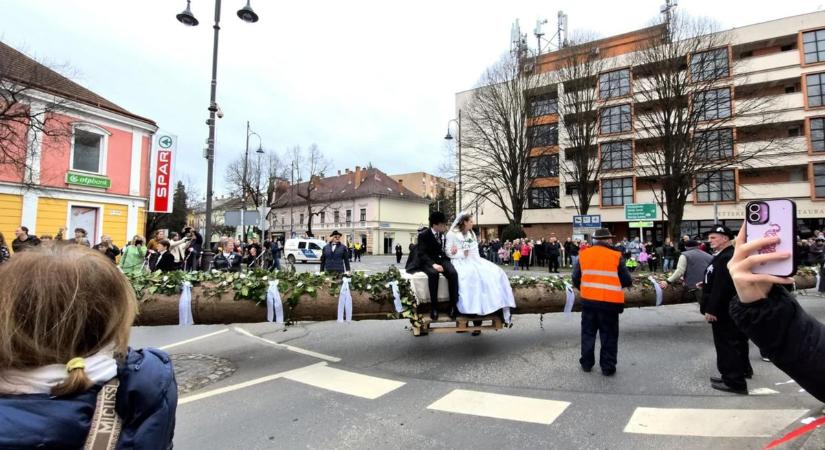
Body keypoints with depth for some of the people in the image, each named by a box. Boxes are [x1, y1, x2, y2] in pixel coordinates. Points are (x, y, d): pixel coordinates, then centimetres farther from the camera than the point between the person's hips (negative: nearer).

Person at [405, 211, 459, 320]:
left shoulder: (444, 234, 7)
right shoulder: (423, 235, -8)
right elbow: (422, 253, -15)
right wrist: (433, 264, -31)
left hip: (441, 259, 4)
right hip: (428, 261, -4)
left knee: (453, 273, -29)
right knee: (433, 273, -38)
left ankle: (453, 305, -21)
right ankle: (434, 306, -29)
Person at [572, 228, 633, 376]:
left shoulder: (583, 254, -1)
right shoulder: (616, 256, -10)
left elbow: (576, 278, 2)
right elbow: (627, 281, -7)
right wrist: (616, 284, 14)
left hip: (588, 300, 3)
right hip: (609, 302, -3)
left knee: (588, 332, 16)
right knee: (609, 335, 10)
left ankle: (586, 363, 24)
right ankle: (608, 367, 16)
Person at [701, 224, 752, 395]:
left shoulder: (727, 258, -23)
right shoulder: (723, 256, 12)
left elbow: (721, 287, -28)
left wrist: (711, 309, -26)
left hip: (724, 310, -11)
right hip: (726, 308, 11)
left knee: (728, 344, -4)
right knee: (736, 341, 23)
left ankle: (734, 381, 4)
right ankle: (743, 369, 39)